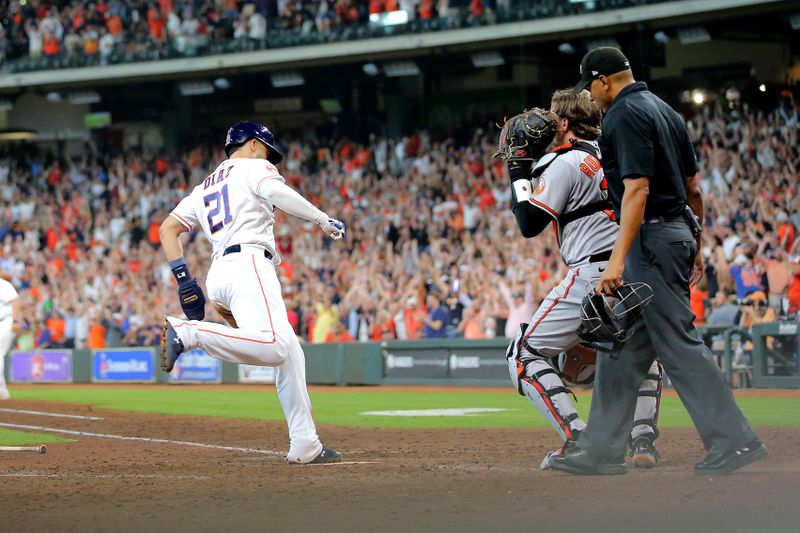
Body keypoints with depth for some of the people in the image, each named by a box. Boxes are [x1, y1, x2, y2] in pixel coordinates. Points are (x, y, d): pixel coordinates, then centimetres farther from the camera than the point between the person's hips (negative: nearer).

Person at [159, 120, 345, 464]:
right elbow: (275, 192, -11)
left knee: (290, 355, 10)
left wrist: (183, 278, 16)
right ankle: (187, 334, -34)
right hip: (248, 264, -9)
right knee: (273, 345, -29)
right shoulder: (254, 166, 11)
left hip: (218, 273, 9)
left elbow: (167, 229, 23)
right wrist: (323, 220, -6)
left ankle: (305, 446, 5)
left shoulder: (204, 188, 31)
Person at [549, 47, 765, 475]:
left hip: (651, 238, -10)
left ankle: (734, 441, -9)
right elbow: (693, 187, 18)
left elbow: (637, 188, -22)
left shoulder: (625, 115, -13)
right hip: (677, 232, 10)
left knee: (678, 344, -8)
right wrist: (697, 247, 24)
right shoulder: (664, 110, 17)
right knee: (623, 344, 11)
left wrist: (618, 259, -26)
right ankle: (602, 448, 13)